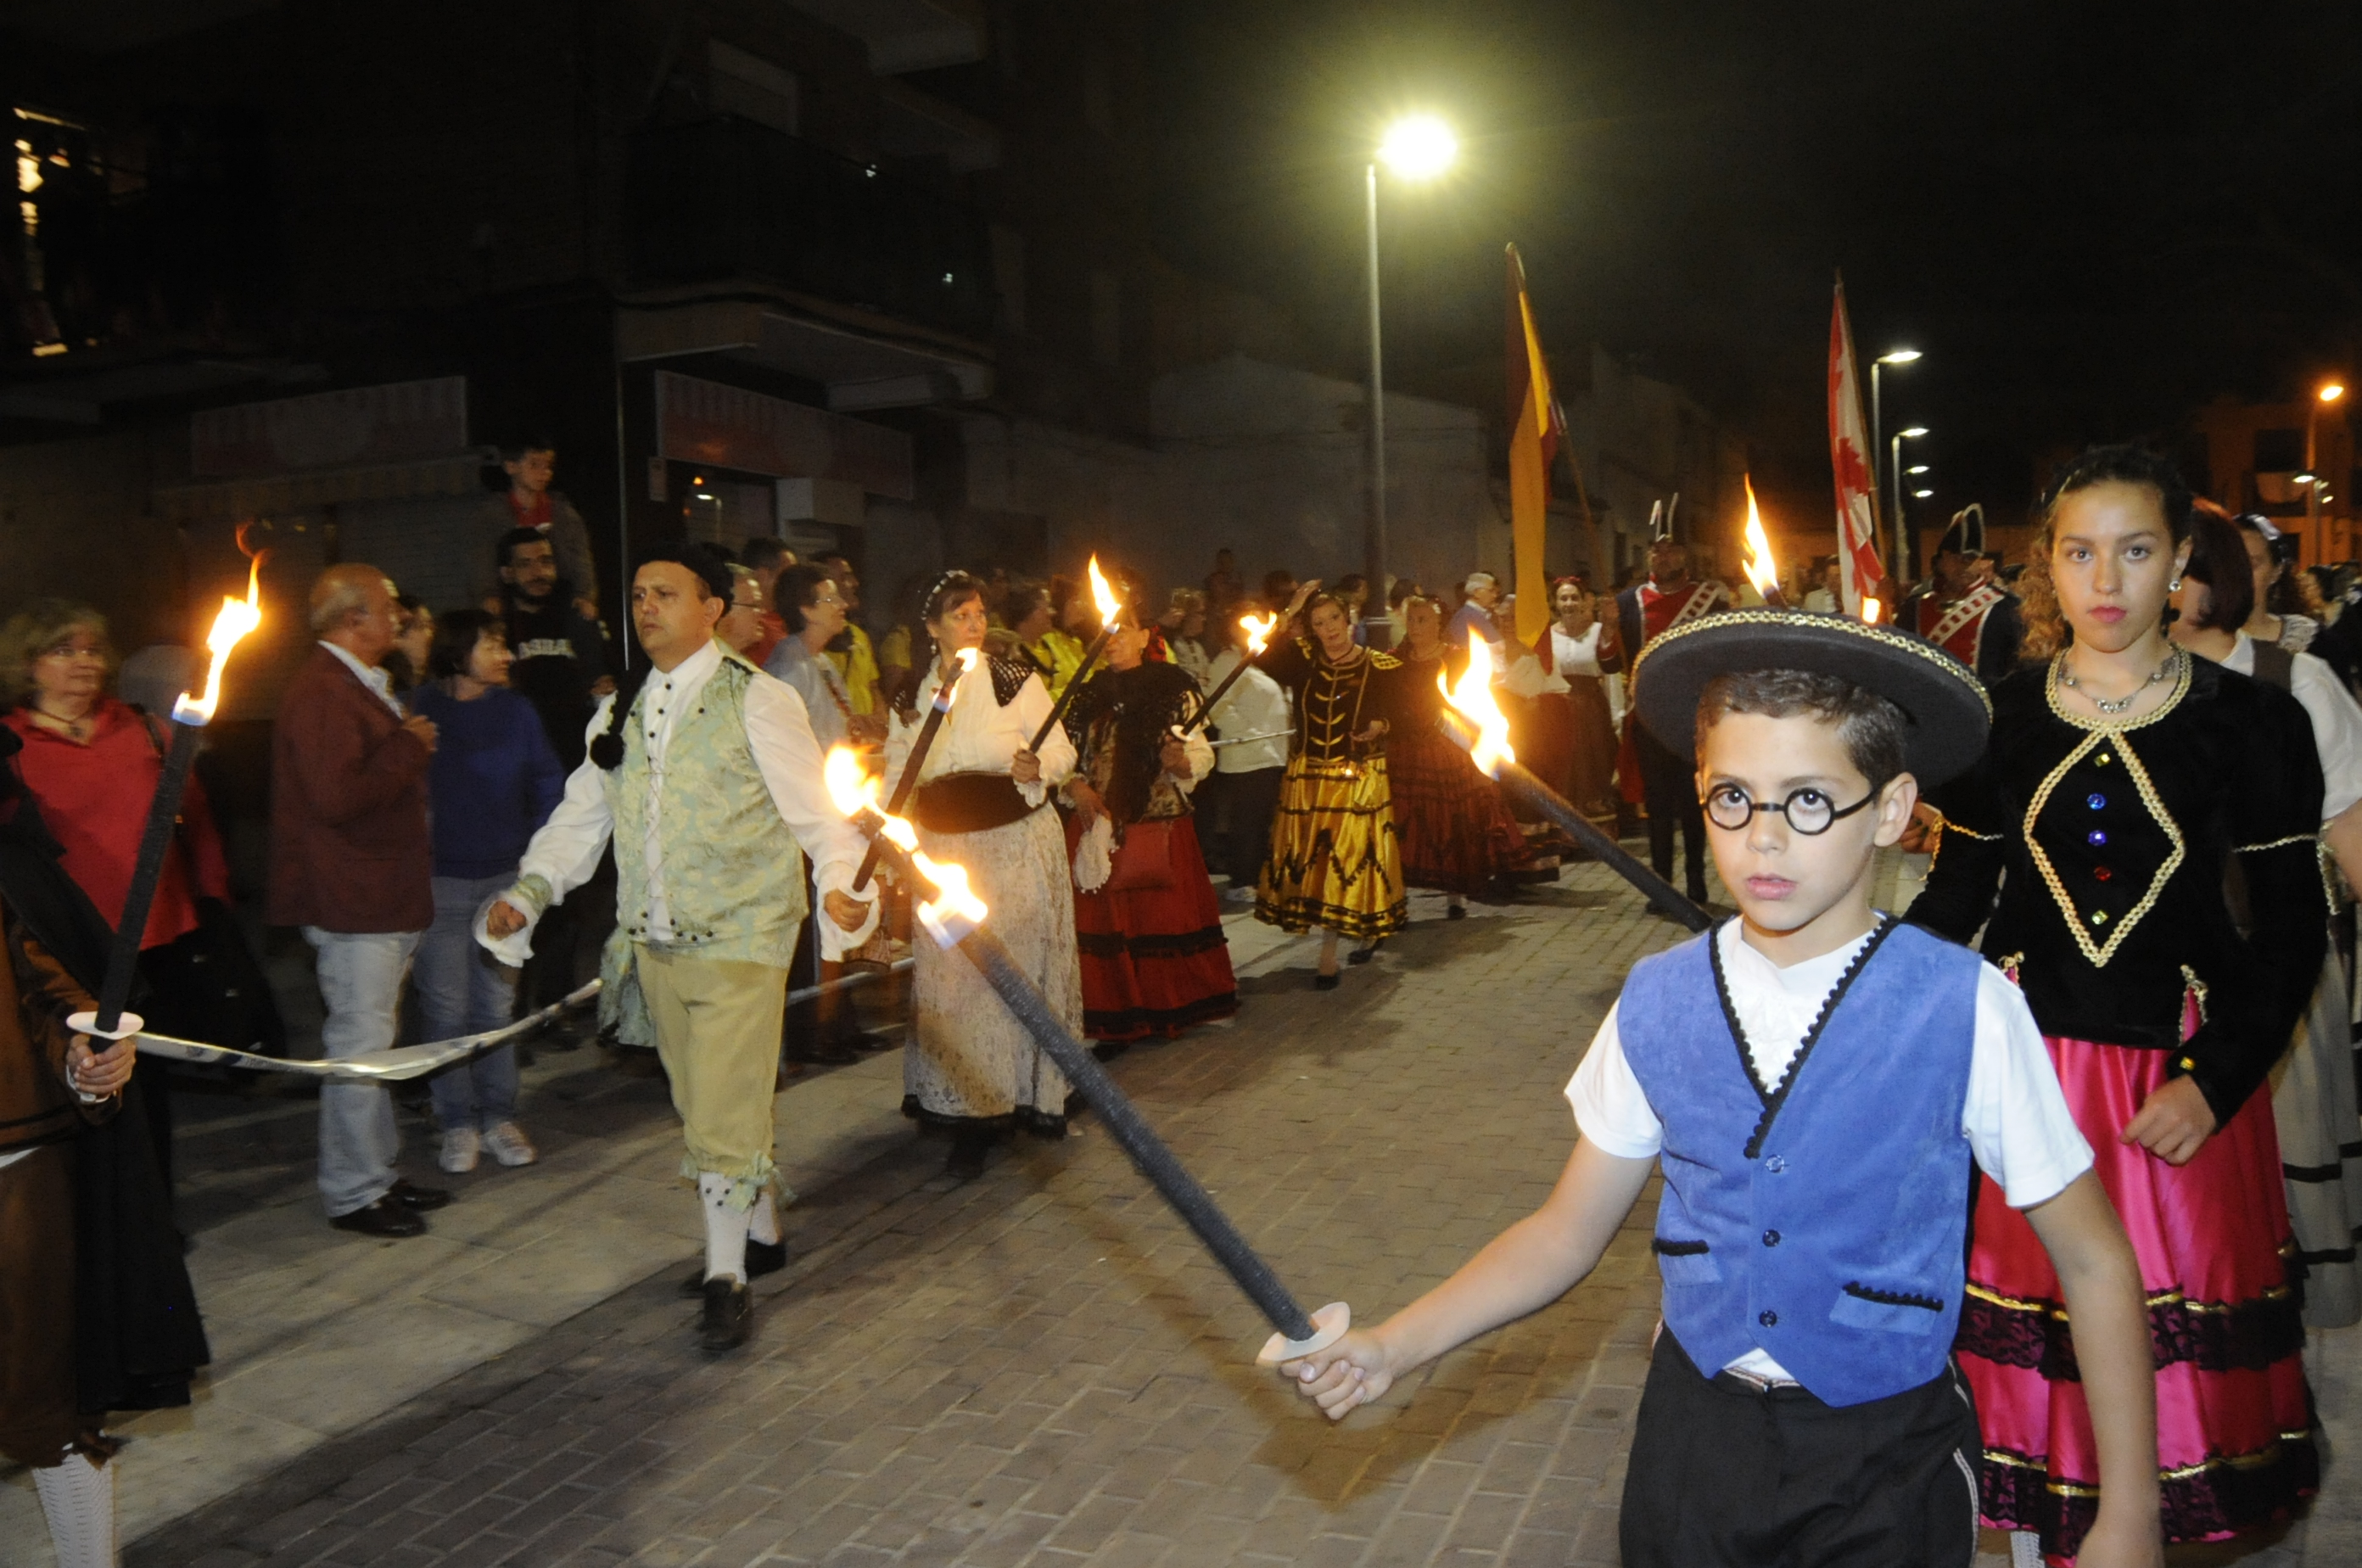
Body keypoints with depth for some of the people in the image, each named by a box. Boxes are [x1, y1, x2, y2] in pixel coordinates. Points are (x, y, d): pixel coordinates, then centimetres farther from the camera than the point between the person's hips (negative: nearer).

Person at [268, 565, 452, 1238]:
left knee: (372, 1039, 18)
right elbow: (337, 796, -28)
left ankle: (376, 1172, 29)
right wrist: (409, 747, -18)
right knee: (359, 1044, -3)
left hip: (385, 897, 11)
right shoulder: (321, 693, -18)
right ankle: (353, 1194, 7)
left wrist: (409, 745, 9)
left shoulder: (359, 685, 16)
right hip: (355, 902, -11)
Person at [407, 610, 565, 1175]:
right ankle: (457, 1123, 12)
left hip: (505, 877, 3)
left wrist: (532, 846, 3)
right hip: (440, 880, -3)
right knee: (446, 1006, 1)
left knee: (498, 1002, 8)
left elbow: (549, 782, 10)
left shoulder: (515, 711, 5)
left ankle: (498, 1117, 18)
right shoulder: (418, 710, -5)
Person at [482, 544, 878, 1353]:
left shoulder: (757, 701, -6)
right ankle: (761, 1233, 36)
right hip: (655, 946, 6)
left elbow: (815, 808, -9)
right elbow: (582, 816, 14)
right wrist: (530, 890, -1)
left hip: (739, 943, -6)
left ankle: (727, 1276, 10)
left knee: (724, 1111, -6)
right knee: (701, 1107, 17)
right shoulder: (618, 713, 12)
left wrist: (841, 885, -26)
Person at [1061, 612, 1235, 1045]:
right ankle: (1117, 1021, 8)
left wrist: (1182, 761, -20)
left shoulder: (1174, 692, 2)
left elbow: (1202, 756, 1)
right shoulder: (1087, 696, 11)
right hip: (1098, 827, 3)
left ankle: (1172, 1010, 17)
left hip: (1162, 826, -2)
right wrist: (1075, 787, -7)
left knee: (1165, 917, 2)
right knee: (1105, 921, 1)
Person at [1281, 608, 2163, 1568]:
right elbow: (1569, 1234, 0)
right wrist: (1392, 1349, -9)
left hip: (1887, 1462, -2)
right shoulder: (1656, 1005, -8)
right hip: (1693, 1438, 3)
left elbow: (2091, 1262, -7)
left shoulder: (1966, 1012, -17)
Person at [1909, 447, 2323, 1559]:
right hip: (2028, 1068, 1)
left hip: (2182, 1080, -1)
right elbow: (1955, 898, 5)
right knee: (2026, 1325, 9)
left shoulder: (2251, 724, -2)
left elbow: (2290, 927, -2)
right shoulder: (1998, 719, 2)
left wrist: (2215, 1083, -11)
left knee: (2170, 1343, 7)